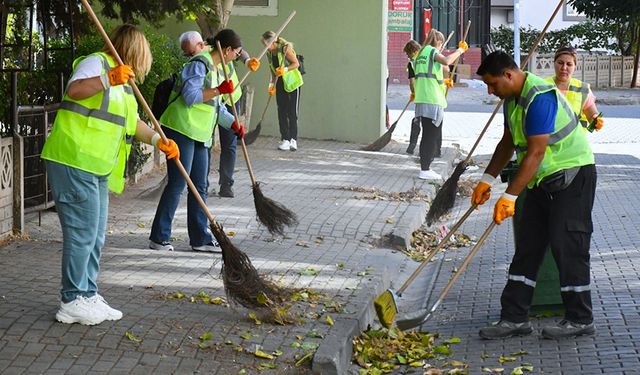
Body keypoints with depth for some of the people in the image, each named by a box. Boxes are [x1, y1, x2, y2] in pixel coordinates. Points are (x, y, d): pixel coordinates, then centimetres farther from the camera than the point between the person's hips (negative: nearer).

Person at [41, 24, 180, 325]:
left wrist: (158, 140, 10)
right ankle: (72, 302, 0)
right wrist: (107, 78, -38)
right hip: (73, 162, -10)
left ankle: (88, 296, 22)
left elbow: (131, 122, 25)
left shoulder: (123, 84, 21)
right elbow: (75, 90, -26)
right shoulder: (96, 63, -8)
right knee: (82, 233, -7)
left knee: (95, 237, 13)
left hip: (97, 168, 10)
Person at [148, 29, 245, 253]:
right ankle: (159, 238, -1)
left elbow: (215, 107, 28)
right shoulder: (199, 64, -11)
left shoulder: (215, 69, 20)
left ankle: (200, 238, 15)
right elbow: (190, 96, -22)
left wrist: (234, 123, 17)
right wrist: (218, 90, -23)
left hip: (200, 135, 10)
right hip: (181, 130, -10)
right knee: (177, 184, -7)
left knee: (199, 186, 10)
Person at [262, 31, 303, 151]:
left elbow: (296, 63, -15)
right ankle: (285, 140, 5)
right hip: (280, 84, 6)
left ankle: (293, 140, -3)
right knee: (282, 113, 2)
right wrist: (272, 85, 7)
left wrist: (285, 69, -30)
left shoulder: (285, 48, -14)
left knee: (292, 112, -7)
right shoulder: (269, 53, 6)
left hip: (292, 82, -6)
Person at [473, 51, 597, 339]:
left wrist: (510, 196, -26)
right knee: (527, 245, 7)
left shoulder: (539, 97, -24)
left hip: (572, 176, -10)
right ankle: (515, 317, 9)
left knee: (567, 245, -7)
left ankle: (580, 320, 4)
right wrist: (487, 180, 14)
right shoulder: (512, 99, 8)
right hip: (543, 179, 10)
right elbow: (508, 143, 19)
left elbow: (535, 153, -27)